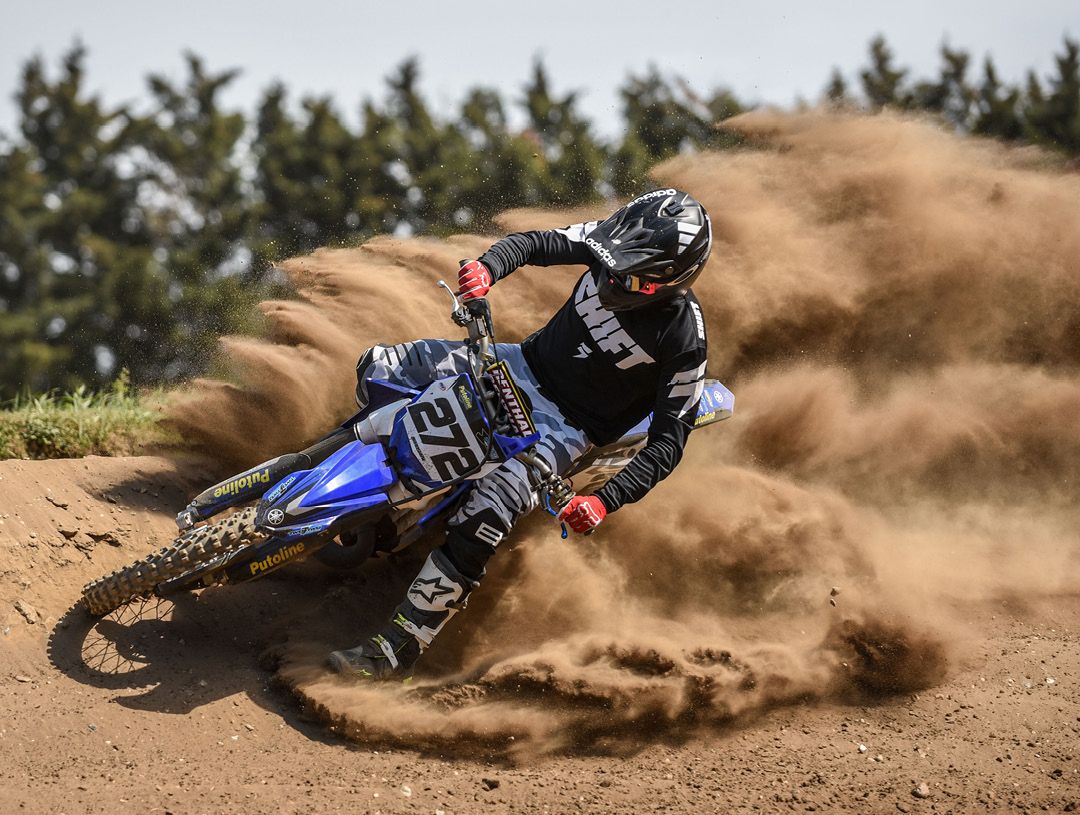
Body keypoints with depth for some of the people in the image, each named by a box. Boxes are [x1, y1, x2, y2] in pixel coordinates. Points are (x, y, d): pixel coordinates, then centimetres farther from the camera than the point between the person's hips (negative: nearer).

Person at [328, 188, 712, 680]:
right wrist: (487, 267, -27)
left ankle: (399, 648, -21)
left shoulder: (683, 341, -26)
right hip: (526, 364, 6)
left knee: (486, 512, -31)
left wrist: (605, 502, -33)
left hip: (568, 424, -6)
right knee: (379, 366, -1)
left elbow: (668, 442, -21)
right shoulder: (610, 243, -14)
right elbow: (535, 243, -3)